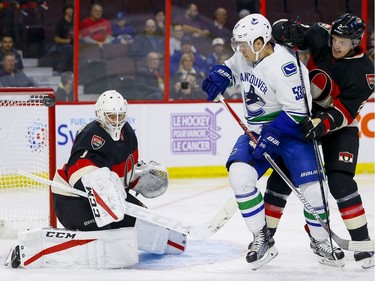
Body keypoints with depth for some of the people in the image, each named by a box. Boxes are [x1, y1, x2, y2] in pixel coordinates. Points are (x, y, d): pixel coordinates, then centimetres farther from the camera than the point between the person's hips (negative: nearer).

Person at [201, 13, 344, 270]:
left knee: (312, 189, -12)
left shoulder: (284, 66, -26)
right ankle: (262, 238, -7)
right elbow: (231, 67, 24)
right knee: (240, 175, -18)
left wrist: (270, 138, -28)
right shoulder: (245, 56, -2)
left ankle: (322, 242, 15)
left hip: (290, 131, -6)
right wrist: (219, 76, 2)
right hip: (257, 131, 6)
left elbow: (297, 111, -26)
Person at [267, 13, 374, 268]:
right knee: (282, 176, 1)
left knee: (340, 182, -19)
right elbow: (284, 30, -5)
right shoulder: (321, 37, -13)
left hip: (340, 128, -4)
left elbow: (345, 111, -26)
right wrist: (286, 30, -28)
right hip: (304, 118, 4)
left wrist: (323, 123, -42)